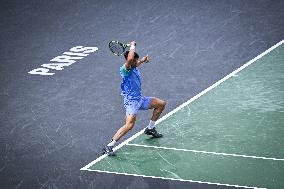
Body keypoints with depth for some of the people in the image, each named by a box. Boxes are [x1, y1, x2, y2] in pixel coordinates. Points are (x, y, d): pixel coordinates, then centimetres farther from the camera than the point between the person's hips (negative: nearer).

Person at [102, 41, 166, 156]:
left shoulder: (134, 68, 5)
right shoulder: (125, 70, -21)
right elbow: (130, 59, -44)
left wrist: (142, 61, 12)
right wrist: (132, 46, -26)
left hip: (139, 99, 10)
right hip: (131, 101, -10)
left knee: (161, 104, 21)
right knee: (130, 124, -29)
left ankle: (150, 128, 33)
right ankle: (109, 147, -28)